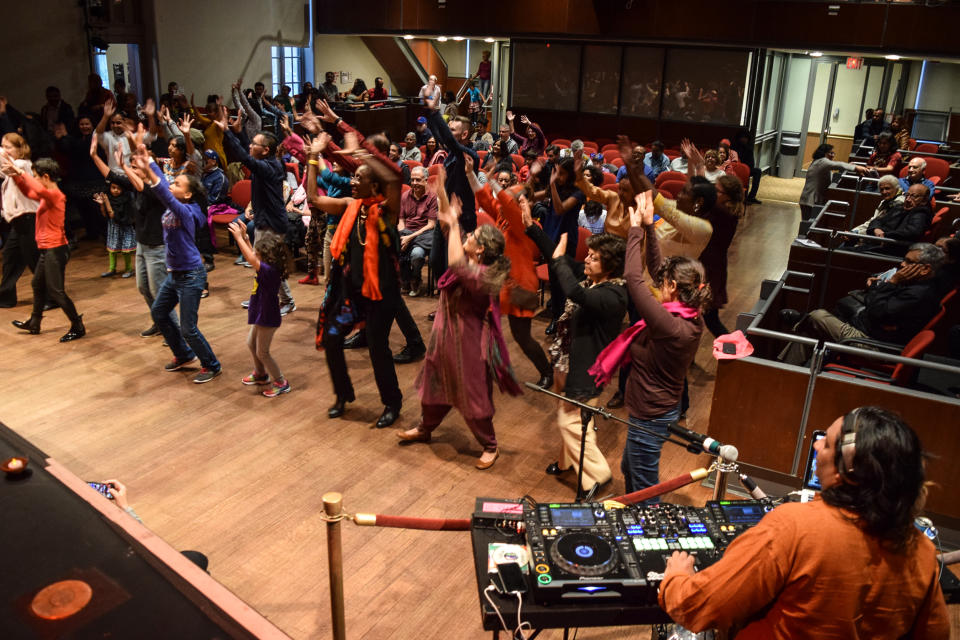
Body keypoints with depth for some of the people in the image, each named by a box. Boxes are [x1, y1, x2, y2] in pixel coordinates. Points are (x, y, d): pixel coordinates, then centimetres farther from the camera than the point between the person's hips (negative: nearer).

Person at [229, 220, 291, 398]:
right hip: (261, 316, 10)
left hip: (268, 319, -10)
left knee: (262, 352, 2)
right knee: (251, 344, 26)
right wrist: (244, 236, 6)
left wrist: (239, 238, -32)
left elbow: (251, 259, -37)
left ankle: (281, 382, 13)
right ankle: (260, 374, 44)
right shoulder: (267, 268, -1)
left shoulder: (270, 271, -28)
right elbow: (252, 256, 13)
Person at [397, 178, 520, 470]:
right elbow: (448, 226, 3)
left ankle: (490, 447, 26)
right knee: (435, 383, 25)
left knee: (473, 396, 6)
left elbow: (456, 265, -47)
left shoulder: (482, 274, -28)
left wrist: (453, 224, -37)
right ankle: (424, 429, 48)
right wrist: (442, 197, -5)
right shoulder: (468, 263, -5)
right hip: (445, 335, 9)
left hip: (467, 342, -9)